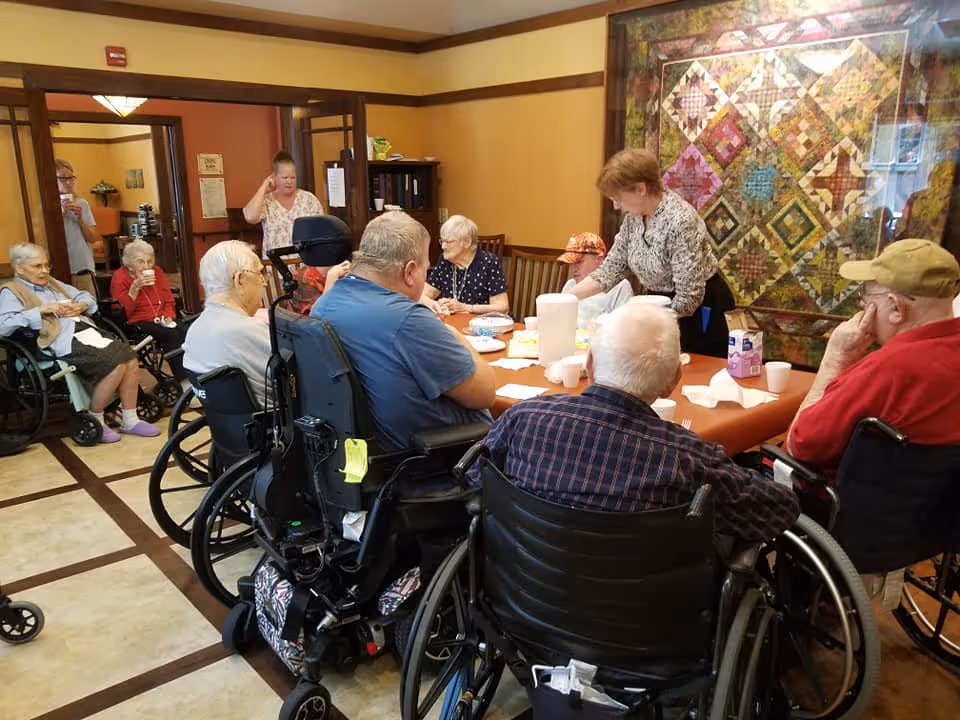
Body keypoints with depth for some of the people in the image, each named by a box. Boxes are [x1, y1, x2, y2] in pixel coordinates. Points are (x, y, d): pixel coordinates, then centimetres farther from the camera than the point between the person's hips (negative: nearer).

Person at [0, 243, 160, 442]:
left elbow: (86, 296, 28)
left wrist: (81, 305, 4)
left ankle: (130, 421, -6)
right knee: (116, 364, -26)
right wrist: (41, 310, -14)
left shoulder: (52, 283, 25)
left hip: (87, 330, 8)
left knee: (130, 358, -16)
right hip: (63, 341, -7)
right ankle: (94, 421, -6)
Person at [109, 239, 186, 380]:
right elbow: (122, 313, -11)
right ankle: (183, 380, -26)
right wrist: (135, 288, -19)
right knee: (173, 334, -30)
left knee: (184, 331, -27)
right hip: (137, 324, -4)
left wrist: (168, 318, -4)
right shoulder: (119, 278, -4)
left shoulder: (157, 271, 8)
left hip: (161, 320, 4)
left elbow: (169, 300, 15)